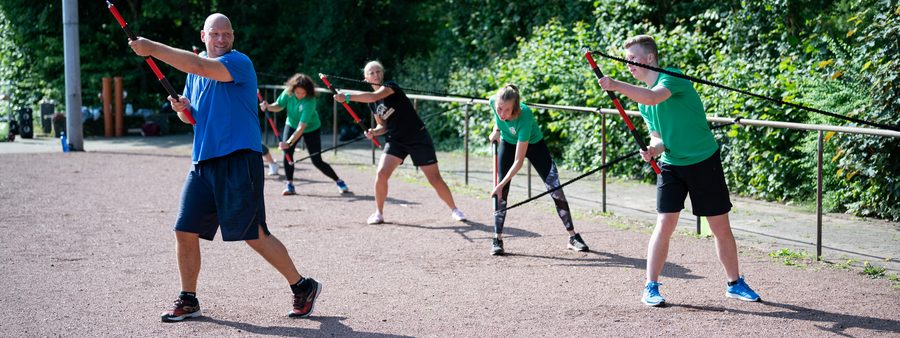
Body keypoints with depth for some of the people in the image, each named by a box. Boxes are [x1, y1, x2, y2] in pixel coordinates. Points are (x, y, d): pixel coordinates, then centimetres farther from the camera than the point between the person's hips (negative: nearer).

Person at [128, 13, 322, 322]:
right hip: (203, 162, 7)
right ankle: (188, 301, 18)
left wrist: (152, 49, -23)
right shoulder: (195, 71, 15)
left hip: (239, 161, -7)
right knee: (185, 231, 3)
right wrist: (181, 108, 1)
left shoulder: (239, 62, -9)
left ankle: (303, 287, 10)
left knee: (255, 235, -6)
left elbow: (199, 67, -27)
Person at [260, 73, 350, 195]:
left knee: (317, 161, -6)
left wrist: (289, 142, -47)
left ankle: (339, 181, 13)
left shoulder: (310, 102, -36)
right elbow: (279, 106, -4)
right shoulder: (288, 93, -22)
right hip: (291, 125, 4)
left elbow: (301, 127, -39)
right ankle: (289, 185, -6)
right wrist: (268, 106, -26)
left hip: (311, 129, -4)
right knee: (287, 153, -17)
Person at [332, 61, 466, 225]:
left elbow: (373, 96, -34)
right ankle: (378, 213, 0)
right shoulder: (373, 104, 6)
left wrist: (347, 97, -38)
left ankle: (454, 209, 18)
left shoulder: (391, 87, -14)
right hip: (396, 141, 5)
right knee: (381, 174, -15)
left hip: (418, 138, -5)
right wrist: (374, 132, -8)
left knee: (435, 179, -2)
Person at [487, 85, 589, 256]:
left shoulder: (524, 116, -42)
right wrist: (496, 129, -6)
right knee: (501, 193, -7)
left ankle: (573, 237, 3)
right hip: (508, 143, 4)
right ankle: (497, 240, 0)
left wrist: (501, 184, -42)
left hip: (534, 144, -3)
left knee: (555, 189, -8)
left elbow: (519, 161, -39)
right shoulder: (493, 102, -30)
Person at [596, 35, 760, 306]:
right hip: (671, 165, 4)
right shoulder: (641, 98, 6)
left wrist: (616, 86, -46)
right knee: (664, 225, -9)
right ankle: (651, 288, -1)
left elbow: (654, 97, -39)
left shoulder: (672, 78, -17)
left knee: (721, 228, 6)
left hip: (705, 163, -4)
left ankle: (735, 284, 23)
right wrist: (653, 149, -9)